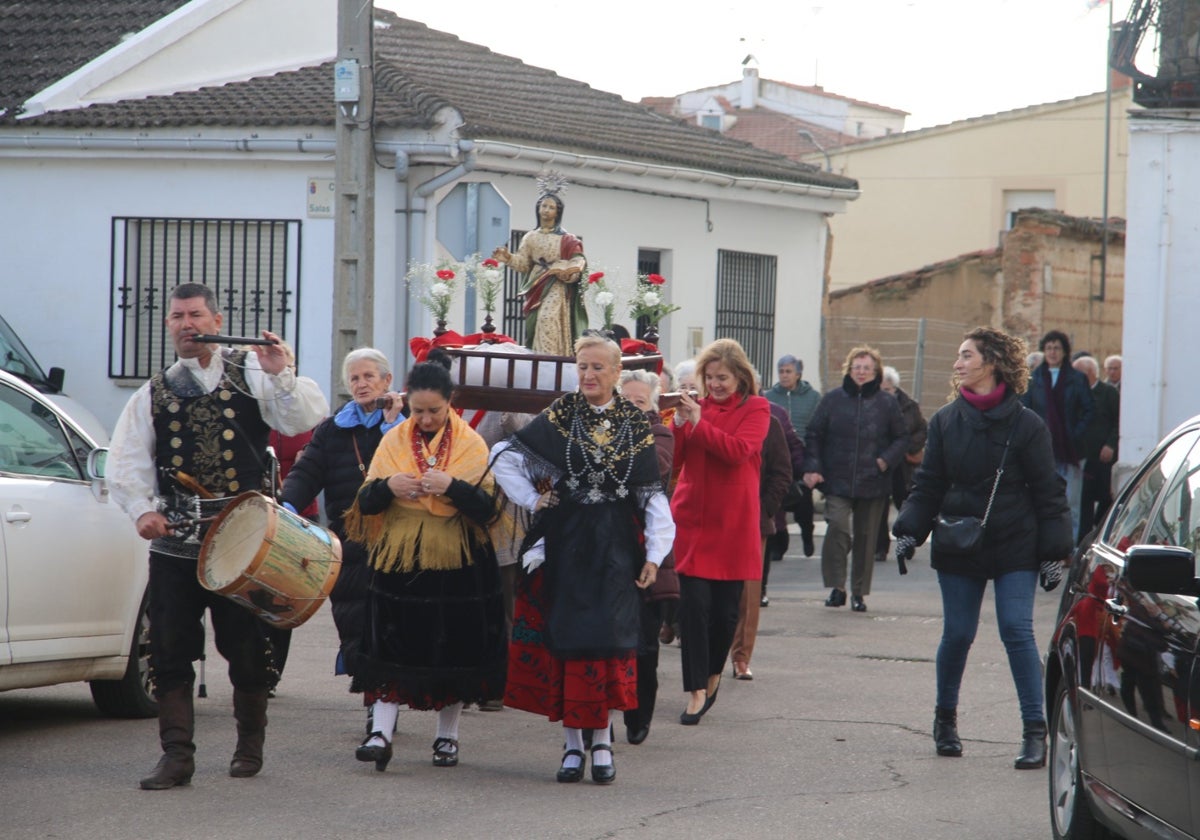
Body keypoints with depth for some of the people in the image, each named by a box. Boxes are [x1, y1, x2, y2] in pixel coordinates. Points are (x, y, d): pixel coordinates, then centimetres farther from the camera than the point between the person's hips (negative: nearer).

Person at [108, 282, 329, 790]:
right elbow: (126, 463, 7)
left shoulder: (253, 374, 5)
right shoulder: (152, 395, 13)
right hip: (174, 541, 2)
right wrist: (142, 510, -9)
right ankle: (176, 755, 0)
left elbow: (303, 419, -8)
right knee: (170, 649, -4)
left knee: (247, 647, 5)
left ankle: (250, 746, 23)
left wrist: (282, 376, -23)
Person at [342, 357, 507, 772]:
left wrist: (453, 486, -23)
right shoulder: (394, 441, 6)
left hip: (456, 563, -1)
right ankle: (381, 732, -8)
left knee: (455, 649, 4)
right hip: (399, 560, 1)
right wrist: (386, 486, -17)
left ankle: (447, 737, 17)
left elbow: (488, 507, -6)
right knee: (393, 646, -6)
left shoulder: (471, 444, 1)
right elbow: (366, 503, 4)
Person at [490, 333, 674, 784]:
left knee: (608, 641, -4)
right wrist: (533, 500, 0)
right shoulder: (559, 416, 1)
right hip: (565, 542, 0)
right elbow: (503, 457, 4)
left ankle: (602, 742, 4)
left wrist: (654, 554, 1)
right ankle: (572, 743, 7)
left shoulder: (636, 425, 4)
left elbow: (652, 494, 6)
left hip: (615, 546, 0)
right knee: (563, 640, -1)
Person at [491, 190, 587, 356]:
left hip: (556, 288, -4)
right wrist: (508, 258, -10)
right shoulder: (530, 238, 14)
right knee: (535, 324, -2)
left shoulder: (566, 239, 5)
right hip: (536, 287, 4)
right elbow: (523, 264, 8)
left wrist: (567, 271, -22)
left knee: (548, 319, -22)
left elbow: (577, 261, -3)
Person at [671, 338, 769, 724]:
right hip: (691, 521, 1)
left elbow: (739, 450, -16)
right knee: (694, 605, -7)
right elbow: (673, 459, 2)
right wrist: (679, 421, -13)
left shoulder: (755, 409, 1)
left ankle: (712, 675, 29)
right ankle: (696, 692, -2)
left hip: (733, 525, -1)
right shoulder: (696, 406, 8)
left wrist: (698, 422, -20)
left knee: (726, 609, 4)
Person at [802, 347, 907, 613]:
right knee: (837, 526, -19)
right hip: (837, 481, -1)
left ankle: (859, 592, 19)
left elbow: (901, 438, 11)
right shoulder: (832, 399, 4)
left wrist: (886, 460, -7)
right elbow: (814, 435, 7)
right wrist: (812, 467, -5)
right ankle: (837, 587, -10)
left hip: (873, 483, 1)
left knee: (866, 536, 7)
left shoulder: (887, 403, 5)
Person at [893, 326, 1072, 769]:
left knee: (1017, 630, -11)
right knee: (957, 634, 6)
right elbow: (928, 484, 9)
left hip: (1014, 548, -3)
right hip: (958, 546, 3)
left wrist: (1053, 553, -6)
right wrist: (909, 531, -5)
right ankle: (945, 717, 27)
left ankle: (1035, 732, -8)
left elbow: (1048, 492, -1)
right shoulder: (945, 421, 5)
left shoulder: (1025, 425, -4)